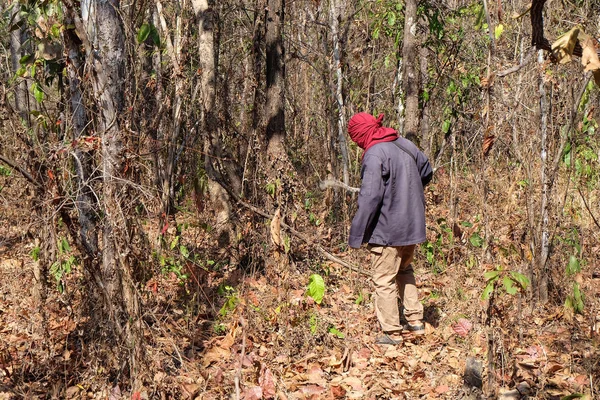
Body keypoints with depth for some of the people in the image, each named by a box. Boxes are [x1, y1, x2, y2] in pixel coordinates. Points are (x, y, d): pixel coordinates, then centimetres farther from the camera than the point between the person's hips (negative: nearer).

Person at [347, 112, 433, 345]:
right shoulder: (406, 145, 5)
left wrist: (356, 234, -18)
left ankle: (392, 333, 9)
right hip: (413, 226, 8)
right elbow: (426, 172, 20)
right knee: (404, 270, 25)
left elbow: (370, 198, -24)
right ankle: (415, 321, 26)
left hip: (387, 231, -8)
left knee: (384, 281, 4)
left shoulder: (374, 155, -19)